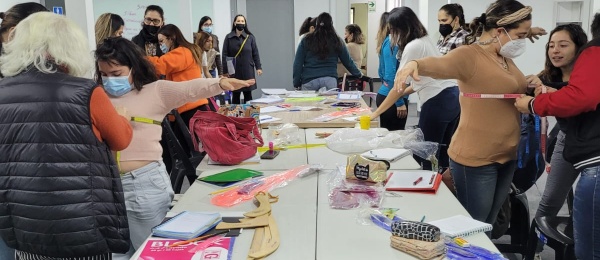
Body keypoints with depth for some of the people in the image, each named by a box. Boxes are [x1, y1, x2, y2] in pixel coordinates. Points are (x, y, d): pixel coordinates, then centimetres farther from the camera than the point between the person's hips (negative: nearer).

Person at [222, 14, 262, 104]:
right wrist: (225, 71, -5)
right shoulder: (228, 38, 2)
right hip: (234, 72, 0)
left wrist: (258, 67, -2)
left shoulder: (250, 37, 4)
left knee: (248, 95, 5)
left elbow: (255, 53, 6)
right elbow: (224, 55, 1)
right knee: (235, 95, 5)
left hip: (248, 71, 1)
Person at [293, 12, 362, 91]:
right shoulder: (336, 41, 6)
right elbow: (347, 61, 15)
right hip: (330, 80, 0)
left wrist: (296, 83, 8)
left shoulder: (306, 40, 5)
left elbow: (298, 63, 4)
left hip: (309, 81, 0)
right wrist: (358, 74, 30)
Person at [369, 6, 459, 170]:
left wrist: (375, 113, -7)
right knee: (442, 153, 14)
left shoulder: (412, 47, -12)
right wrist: (400, 95, 17)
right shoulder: (425, 40, 16)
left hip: (437, 102, -9)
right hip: (452, 97, 9)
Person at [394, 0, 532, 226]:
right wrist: (415, 64, -57)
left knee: (487, 226, 20)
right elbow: (438, 65, -35)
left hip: (506, 157, 8)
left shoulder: (506, 59, 9)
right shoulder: (469, 55, -15)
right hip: (476, 160, -8)